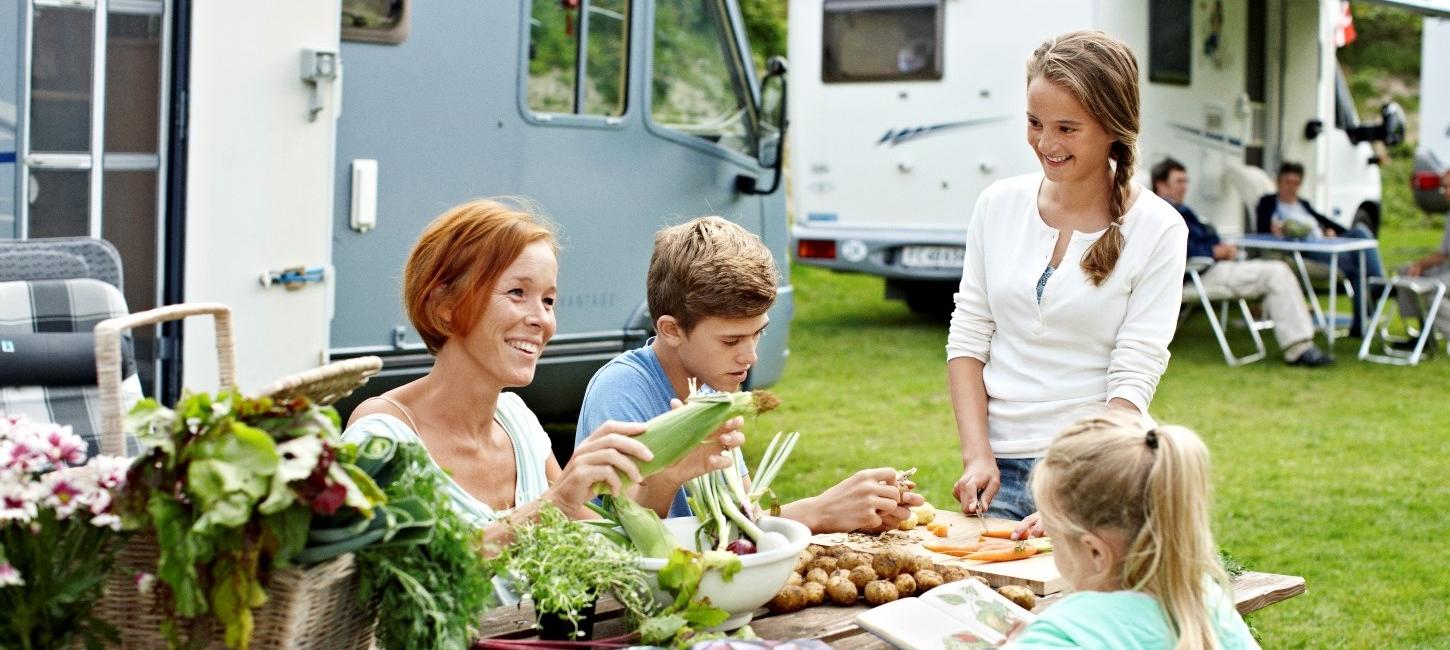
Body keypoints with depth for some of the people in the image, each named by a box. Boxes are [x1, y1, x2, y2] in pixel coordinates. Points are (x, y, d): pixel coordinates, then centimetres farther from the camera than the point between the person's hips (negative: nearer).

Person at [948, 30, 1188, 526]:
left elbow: (1134, 379, -12)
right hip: (999, 468, 3)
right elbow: (968, 338, 5)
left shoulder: (1156, 229, -7)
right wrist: (977, 457, -7)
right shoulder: (998, 205, 3)